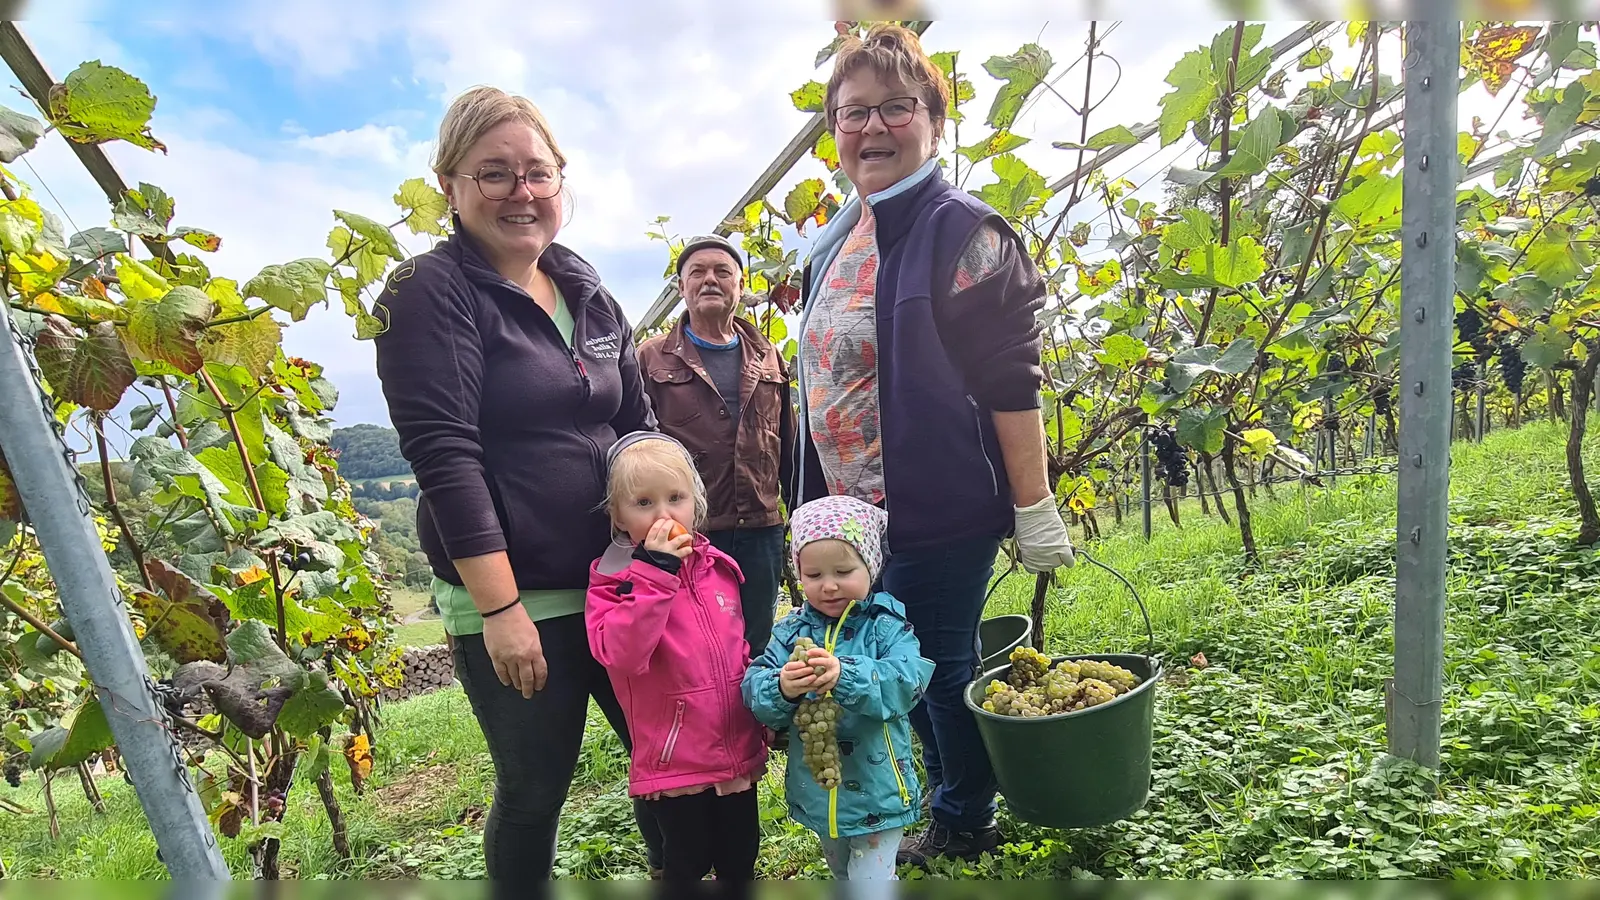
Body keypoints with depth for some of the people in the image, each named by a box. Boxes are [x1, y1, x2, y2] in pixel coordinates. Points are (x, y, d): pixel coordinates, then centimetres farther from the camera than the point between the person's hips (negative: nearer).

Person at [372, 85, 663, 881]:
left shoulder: (589, 294, 9)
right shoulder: (430, 295, -10)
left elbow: (639, 426, 14)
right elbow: (443, 456, -17)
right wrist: (500, 608, -20)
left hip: (622, 584, 6)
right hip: (510, 601, -6)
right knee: (536, 790, 7)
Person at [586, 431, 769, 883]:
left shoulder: (717, 567, 4)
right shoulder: (612, 579, -12)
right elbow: (621, 654, -30)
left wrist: (763, 716, 18)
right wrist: (655, 572, -32)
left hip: (738, 752, 5)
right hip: (675, 762, -5)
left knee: (742, 856, 18)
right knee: (687, 863, 10)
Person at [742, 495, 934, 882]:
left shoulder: (887, 626, -14)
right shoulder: (792, 631, -5)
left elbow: (907, 681, -29)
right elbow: (754, 689, -14)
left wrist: (846, 676, -44)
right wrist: (782, 689, -37)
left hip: (876, 790, -5)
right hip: (818, 791, 5)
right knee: (841, 874, 27)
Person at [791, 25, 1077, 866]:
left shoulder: (963, 232, -13)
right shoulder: (837, 240, 11)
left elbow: (1012, 383, -16)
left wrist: (1034, 509, -16)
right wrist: (826, 501, 19)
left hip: (939, 510, -8)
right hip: (859, 509, 8)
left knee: (941, 666, 7)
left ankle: (964, 825, 32)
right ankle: (953, 797, 44)